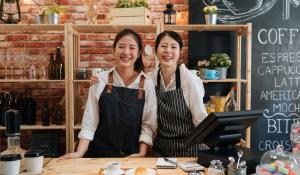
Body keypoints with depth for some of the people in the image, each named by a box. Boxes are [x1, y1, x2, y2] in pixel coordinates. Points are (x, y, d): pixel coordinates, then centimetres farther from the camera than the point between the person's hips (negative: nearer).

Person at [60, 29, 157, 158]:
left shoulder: (147, 84, -5)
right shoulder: (100, 80, -5)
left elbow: (148, 123, -2)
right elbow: (90, 120, -3)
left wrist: (141, 154, -11)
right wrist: (80, 152, -10)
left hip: (132, 156, 0)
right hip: (98, 154, 0)